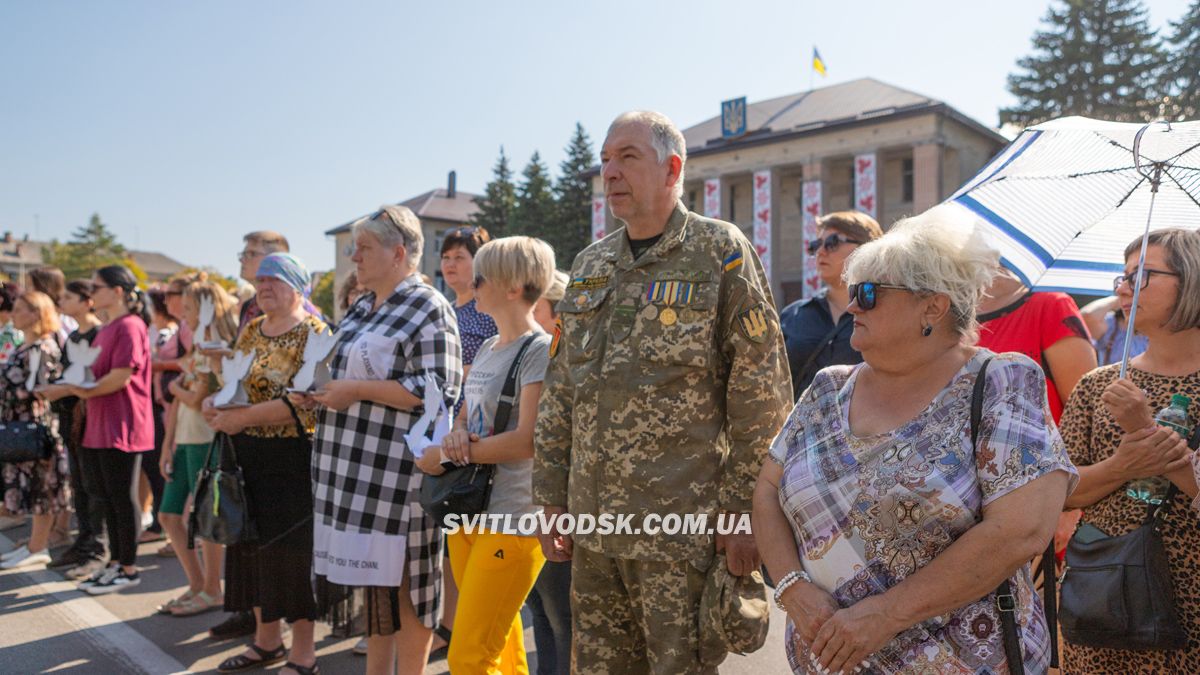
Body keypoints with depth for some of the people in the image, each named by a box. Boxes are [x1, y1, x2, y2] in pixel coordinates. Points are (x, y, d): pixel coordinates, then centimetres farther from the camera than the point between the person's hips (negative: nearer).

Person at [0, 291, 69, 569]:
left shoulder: (44, 348, -15)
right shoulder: (25, 348, 14)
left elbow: (34, 391, -18)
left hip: (37, 428, -9)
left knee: (40, 488, 0)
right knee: (33, 487, 13)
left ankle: (38, 549, 7)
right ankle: (36, 543, 21)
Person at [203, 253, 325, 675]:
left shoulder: (313, 333, -10)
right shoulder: (251, 330, 13)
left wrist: (243, 417, -20)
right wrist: (214, 404, -3)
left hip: (291, 459, -7)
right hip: (247, 458, 8)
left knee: (290, 550, -1)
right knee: (253, 545, 14)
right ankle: (267, 640, 30)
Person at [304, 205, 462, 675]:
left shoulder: (428, 309, -10)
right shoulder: (362, 308, 16)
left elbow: (436, 389, -18)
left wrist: (357, 390, -18)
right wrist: (320, 392, 6)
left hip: (397, 470, -8)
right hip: (355, 469, 8)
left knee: (402, 580, 1)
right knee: (372, 578, 16)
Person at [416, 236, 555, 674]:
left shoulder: (539, 350, -12)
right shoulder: (486, 349, 14)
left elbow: (527, 441, -19)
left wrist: (443, 455, -12)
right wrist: (457, 433, -5)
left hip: (512, 521, -8)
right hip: (469, 513, 8)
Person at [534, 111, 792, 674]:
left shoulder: (719, 252, -4)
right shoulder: (589, 266, 13)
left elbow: (761, 393, -8)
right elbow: (559, 394, 16)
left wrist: (742, 511, -11)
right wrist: (551, 499, 12)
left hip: (682, 527, -5)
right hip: (593, 528, 6)